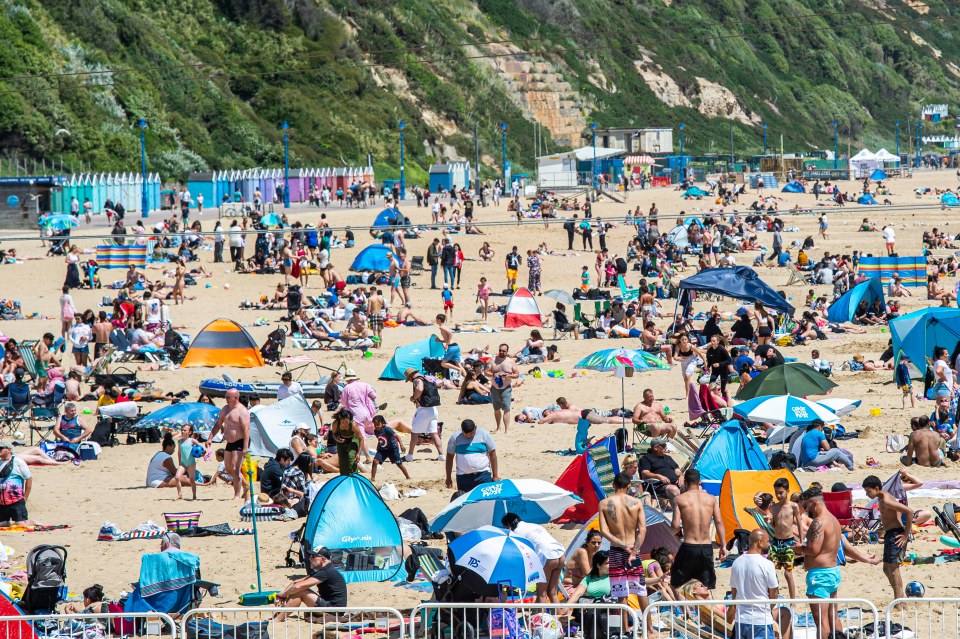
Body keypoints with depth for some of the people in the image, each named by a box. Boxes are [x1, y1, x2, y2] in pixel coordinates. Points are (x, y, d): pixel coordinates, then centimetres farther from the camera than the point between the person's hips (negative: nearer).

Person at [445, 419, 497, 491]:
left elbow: (492, 454, 3)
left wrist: (495, 475, 3)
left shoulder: (484, 435, -2)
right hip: (463, 477, 1)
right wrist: (448, 478, 5)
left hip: (483, 475, -1)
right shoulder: (455, 438, -2)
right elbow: (449, 457, 6)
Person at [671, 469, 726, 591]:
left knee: (676, 586, 10)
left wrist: (677, 530, 15)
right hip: (707, 548, 3)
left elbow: (675, 526, -8)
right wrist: (723, 546, 3)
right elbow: (719, 522, 1)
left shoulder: (679, 499, -2)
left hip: (689, 547, -3)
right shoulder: (711, 499, 6)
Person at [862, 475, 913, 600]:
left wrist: (906, 534, -20)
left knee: (893, 568, -7)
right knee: (887, 568, 14)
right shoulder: (881, 499, 12)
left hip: (895, 535, -10)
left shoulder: (886, 500, -19)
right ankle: (899, 599, 18)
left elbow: (909, 511, -26)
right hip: (889, 535, 10)